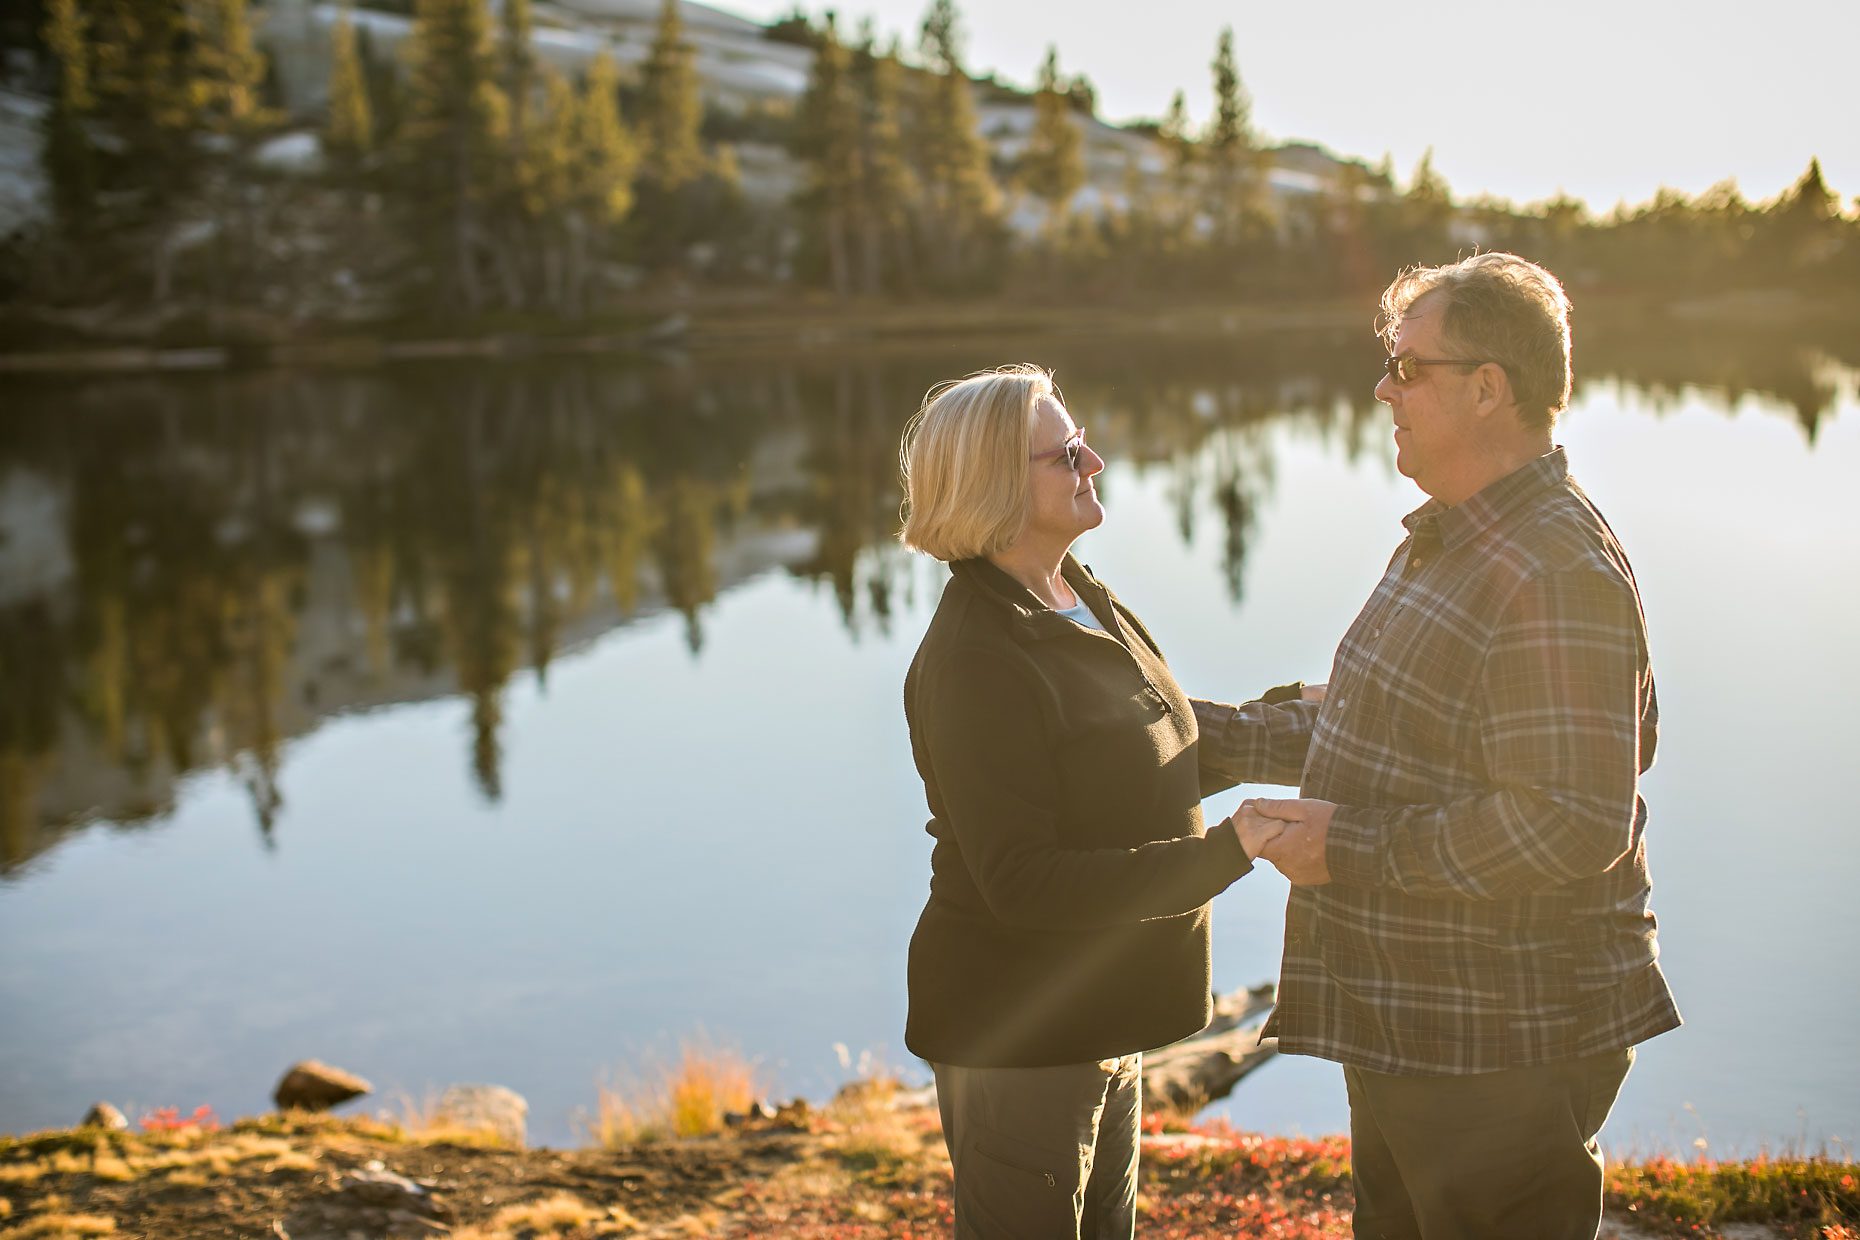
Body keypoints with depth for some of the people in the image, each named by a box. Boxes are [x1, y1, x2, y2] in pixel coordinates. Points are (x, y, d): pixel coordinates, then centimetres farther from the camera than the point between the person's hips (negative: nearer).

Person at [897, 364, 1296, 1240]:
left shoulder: (1083, 600, 5)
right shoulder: (972, 660, -24)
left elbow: (1153, 764, 19)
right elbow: (1020, 880, -28)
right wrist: (1224, 853, -30)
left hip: (1100, 1016, 9)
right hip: (1014, 1036, -9)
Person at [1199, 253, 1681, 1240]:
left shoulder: (1557, 575, -22)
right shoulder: (1444, 542, 12)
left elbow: (1573, 823, -29)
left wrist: (1352, 848, -24)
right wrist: (1231, 738, 15)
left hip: (1504, 1045, -10)